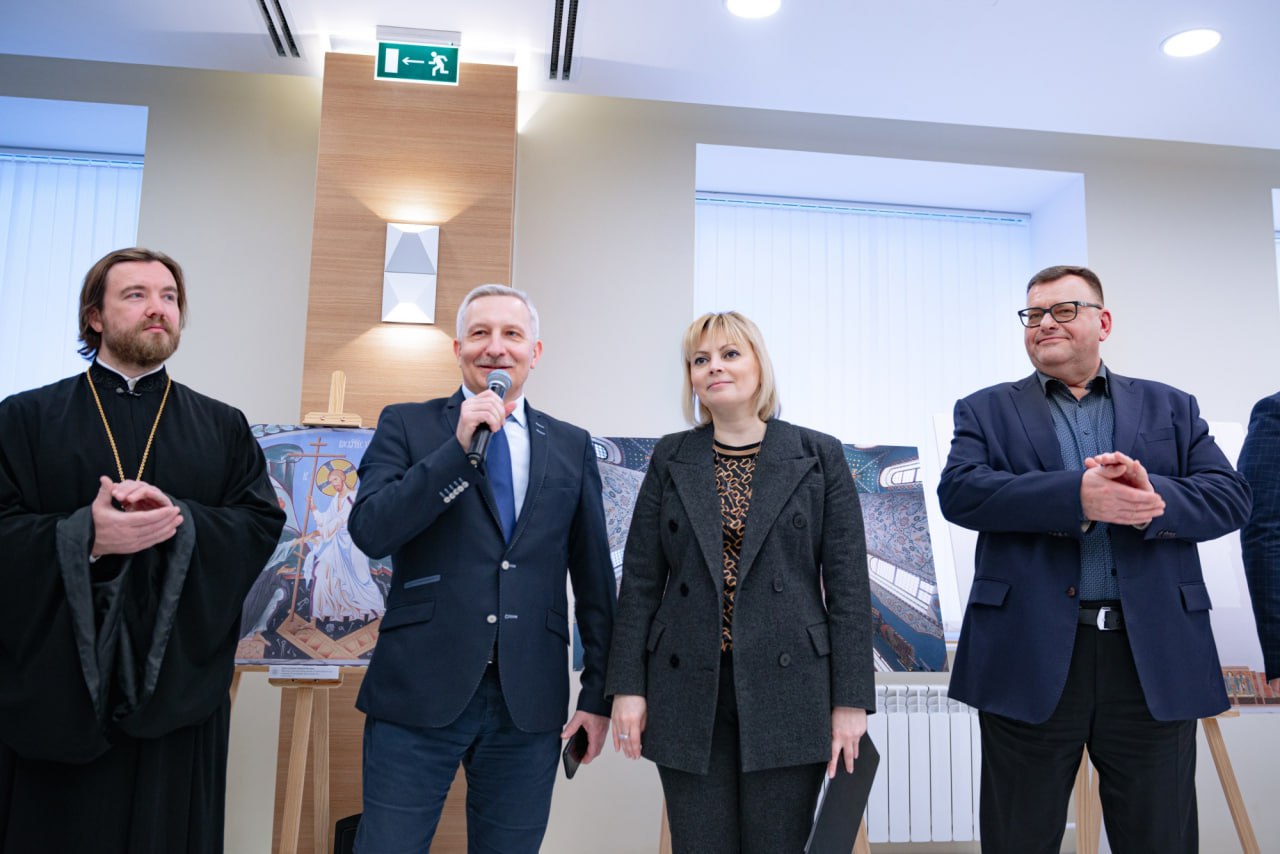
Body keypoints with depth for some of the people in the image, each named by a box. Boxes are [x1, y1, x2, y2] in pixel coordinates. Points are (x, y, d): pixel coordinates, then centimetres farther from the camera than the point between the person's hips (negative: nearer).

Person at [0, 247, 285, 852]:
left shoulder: (223, 428, 10)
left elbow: (262, 527, 0)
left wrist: (180, 520, -17)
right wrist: (83, 535, -20)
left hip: (178, 691, 1)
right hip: (52, 691, 0)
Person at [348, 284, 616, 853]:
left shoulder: (571, 447, 9)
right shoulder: (406, 426, 4)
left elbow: (593, 579, 10)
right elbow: (369, 532, -10)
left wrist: (598, 695, 8)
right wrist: (460, 447, -16)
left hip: (530, 702, 2)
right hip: (420, 694, -1)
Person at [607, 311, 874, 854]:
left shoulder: (819, 457, 2)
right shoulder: (670, 459, 6)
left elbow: (848, 584, -1)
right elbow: (640, 580, 5)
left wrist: (851, 698, -4)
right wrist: (627, 685, -1)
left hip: (787, 689, -1)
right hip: (689, 692, 2)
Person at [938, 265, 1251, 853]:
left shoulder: (1171, 407, 15)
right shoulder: (986, 410, 9)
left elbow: (1230, 496, 4)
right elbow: (959, 491, -8)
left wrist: (1154, 496, -18)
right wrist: (1075, 495, -21)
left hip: (1156, 656, 2)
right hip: (1031, 656, -1)